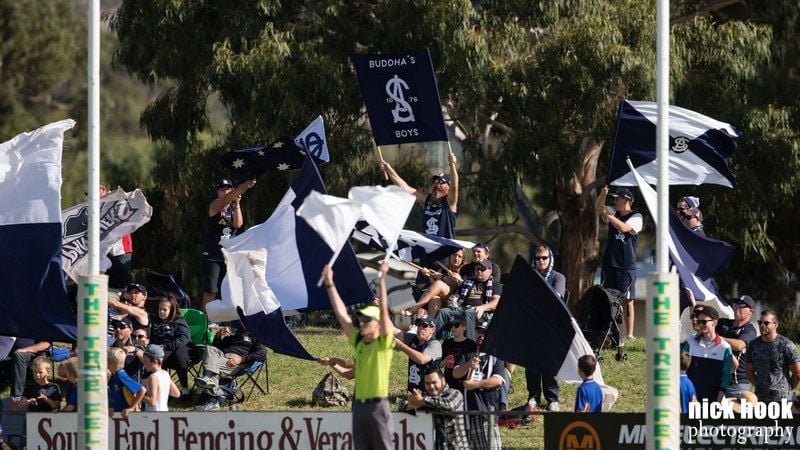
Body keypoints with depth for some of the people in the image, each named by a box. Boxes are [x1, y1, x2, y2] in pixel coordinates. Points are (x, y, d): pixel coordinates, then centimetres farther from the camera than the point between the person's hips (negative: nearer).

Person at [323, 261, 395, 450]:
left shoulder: (384, 342, -4)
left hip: (378, 405, -7)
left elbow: (383, 311, -14)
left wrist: (382, 279, -17)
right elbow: (342, 314, 11)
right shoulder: (358, 341, 11)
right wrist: (330, 284, 9)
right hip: (359, 405, 7)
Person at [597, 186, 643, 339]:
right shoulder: (614, 213, 12)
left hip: (627, 266, -5)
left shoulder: (636, 218, -4)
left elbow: (624, 227, -21)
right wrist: (603, 194, -20)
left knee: (628, 301, -4)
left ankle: (630, 334, -3)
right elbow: (599, 207, -3)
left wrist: (608, 216, -21)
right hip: (609, 263, 5)